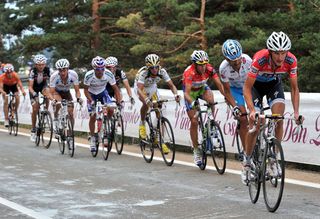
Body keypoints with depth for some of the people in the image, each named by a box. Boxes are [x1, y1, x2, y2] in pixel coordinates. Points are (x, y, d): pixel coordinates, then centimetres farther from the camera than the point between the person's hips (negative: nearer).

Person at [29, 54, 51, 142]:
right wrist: (34, 93, -50)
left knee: (47, 92, -35)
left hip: (43, 86, 2)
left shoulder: (47, 70, -24)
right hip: (34, 89, -1)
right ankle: (33, 130, 5)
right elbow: (30, 86, -31)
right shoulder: (33, 71, -29)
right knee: (35, 109, -10)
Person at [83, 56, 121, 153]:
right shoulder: (89, 75, -32)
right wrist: (91, 100, -33)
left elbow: (115, 88, -18)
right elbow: (86, 90, -19)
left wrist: (119, 101, -30)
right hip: (92, 94, -1)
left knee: (110, 110, -20)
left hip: (102, 92, 1)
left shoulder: (109, 74, -29)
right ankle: (92, 138, 7)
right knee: (93, 116, -10)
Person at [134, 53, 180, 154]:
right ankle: (142, 124, -8)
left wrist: (176, 94, -46)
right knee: (146, 103, -35)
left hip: (152, 88, 4)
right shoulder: (143, 73, -36)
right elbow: (139, 90, -45)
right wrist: (146, 100, -62)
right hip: (141, 88, -3)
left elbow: (171, 85, -25)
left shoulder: (162, 71, -27)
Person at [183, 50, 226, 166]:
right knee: (194, 121, -7)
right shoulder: (189, 72, -35)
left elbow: (219, 84, -26)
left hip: (202, 88, 3)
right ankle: (196, 151, 4)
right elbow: (187, 92, -42)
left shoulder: (209, 69, -25)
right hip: (191, 91, -3)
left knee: (210, 99, -33)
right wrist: (192, 103, -60)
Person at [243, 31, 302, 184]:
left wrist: (296, 112, -28)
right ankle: (247, 162, 10)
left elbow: (294, 88, -17)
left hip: (274, 84, 2)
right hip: (256, 84, -2)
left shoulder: (291, 61, -30)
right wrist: (252, 110, -44)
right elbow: (247, 88, -32)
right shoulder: (260, 59, -39)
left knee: (279, 119, -18)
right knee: (254, 125, -8)